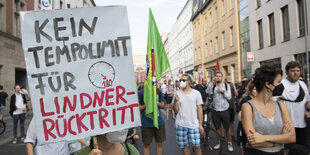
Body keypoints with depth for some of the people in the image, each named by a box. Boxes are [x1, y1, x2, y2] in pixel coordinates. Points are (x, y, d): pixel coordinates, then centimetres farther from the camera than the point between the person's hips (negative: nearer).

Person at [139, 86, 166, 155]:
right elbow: (138, 108, -3)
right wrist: (146, 105, -20)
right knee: (146, 144, 8)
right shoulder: (140, 93, -6)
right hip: (146, 123, -2)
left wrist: (158, 103, -13)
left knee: (159, 143, 10)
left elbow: (163, 105, 9)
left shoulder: (158, 91, 3)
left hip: (159, 121, 3)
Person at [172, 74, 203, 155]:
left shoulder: (196, 93, 1)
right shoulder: (177, 93, 2)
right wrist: (175, 101, -18)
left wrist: (200, 125, 0)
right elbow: (176, 110, 1)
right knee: (184, 146, 8)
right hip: (181, 124, 1)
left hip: (194, 124, -1)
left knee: (196, 146, -4)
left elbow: (199, 109, 2)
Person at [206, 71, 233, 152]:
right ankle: (220, 142, 28)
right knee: (217, 127, 12)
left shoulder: (227, 85, 3)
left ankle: (230, 143, 17)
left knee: (227, 128, 2)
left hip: (224, 110, -1)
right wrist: (212, 83, -17)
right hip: (215, 110, 1)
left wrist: (223, 91, -15)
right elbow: (209, 93, -12)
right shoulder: (213, 86, 3)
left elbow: (229, 97, -1)